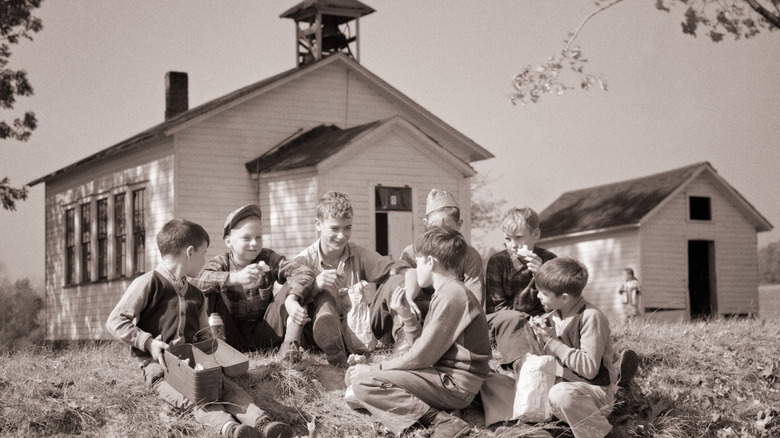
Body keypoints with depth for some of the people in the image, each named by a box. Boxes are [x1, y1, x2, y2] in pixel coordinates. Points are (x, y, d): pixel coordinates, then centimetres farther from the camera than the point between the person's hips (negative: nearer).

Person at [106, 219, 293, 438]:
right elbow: (115, 321, -6)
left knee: (227, 386, -22)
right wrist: (149, 342, -15)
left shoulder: (196, 295, 21)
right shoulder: (148, 284, -3)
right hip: (158, 365, -6)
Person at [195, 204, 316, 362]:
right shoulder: (221, 262, -3)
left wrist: (291, 300, -36)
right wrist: (235, 277, -44)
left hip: (264, 334, 1)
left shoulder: (268, 259, 0)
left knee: (293, 284, -13)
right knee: (212, 291, -22)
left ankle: (290, 342, -20)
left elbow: (304, 272, -15)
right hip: (232, 336, -1)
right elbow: (200, 280, -27)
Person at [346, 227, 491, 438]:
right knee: (354, 375, 9)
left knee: (363, 383, -21)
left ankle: (439, 420, -24)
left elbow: (421, 357, -17)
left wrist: (375, 369, -8)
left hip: (455, 385, -11)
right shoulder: (449, 291, 17)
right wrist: (407, 316, -1)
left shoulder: (452, 295, -16)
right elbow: (425, 347, 12)